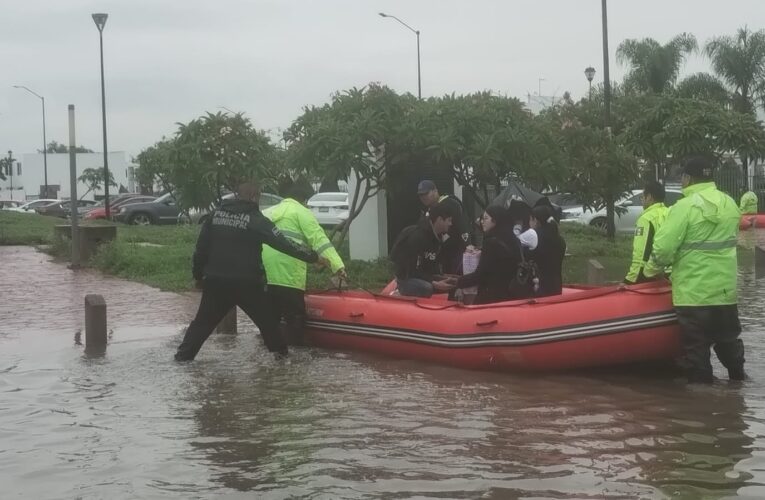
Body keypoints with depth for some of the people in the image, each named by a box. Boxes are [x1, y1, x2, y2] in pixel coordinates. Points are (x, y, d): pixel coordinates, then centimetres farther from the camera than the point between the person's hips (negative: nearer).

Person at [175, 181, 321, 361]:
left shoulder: (216, 214, 6)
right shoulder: (255, 220, -8)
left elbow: (202, 247, 9)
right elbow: (282, 243, -11)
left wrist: (198, 275, 20)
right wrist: (312, 256, -7)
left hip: (215, 281, 4)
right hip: (246, 283, -4)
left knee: (204, 319, 16)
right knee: (267, 319, 12)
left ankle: (184, 353, 13)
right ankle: (280, 352, 15)